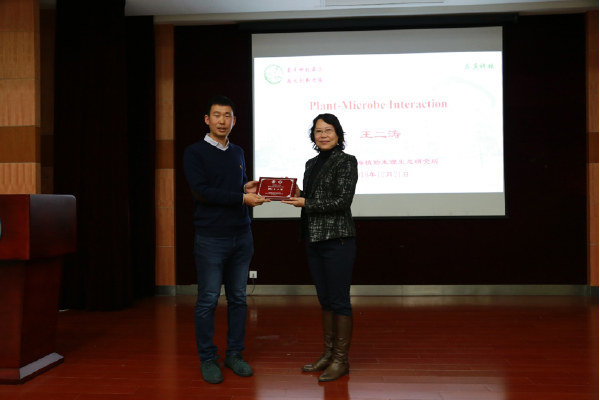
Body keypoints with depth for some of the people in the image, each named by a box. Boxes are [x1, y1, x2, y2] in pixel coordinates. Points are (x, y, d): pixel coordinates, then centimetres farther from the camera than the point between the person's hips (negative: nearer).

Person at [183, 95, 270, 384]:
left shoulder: (238, 153, 16)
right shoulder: (195, 152, -2)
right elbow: (201, 190, -14)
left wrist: (249, 188, -1)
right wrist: (242, 197, -17)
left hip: (241, 236, 5)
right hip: (211, 238, -5)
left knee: (238, 298, 9)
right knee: (208, 300, 1)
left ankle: (234, 354, 21)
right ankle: (208, 359, 14)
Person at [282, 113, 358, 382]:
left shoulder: (346, 162, -6)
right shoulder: (311, 164, 15)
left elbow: (342, 201, -14)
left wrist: (306, 203, -13)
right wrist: (297, 195, 1)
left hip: (337, 239, -7)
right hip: (314, 238, 8)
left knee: (339, 299, -1)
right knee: (324, 299, 14)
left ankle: (341, 360, 9)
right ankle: (328, 353, 24)